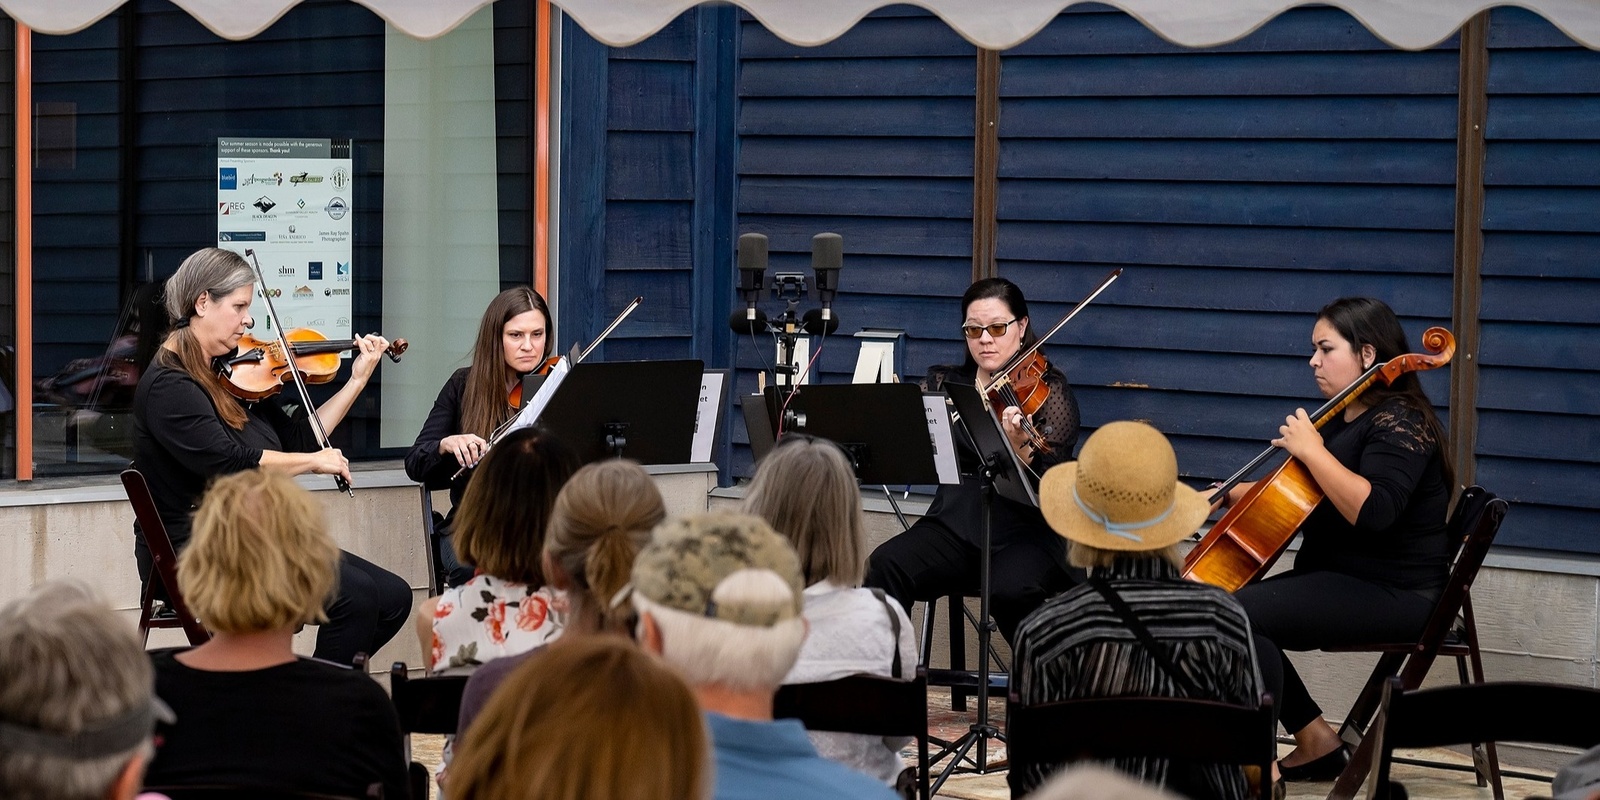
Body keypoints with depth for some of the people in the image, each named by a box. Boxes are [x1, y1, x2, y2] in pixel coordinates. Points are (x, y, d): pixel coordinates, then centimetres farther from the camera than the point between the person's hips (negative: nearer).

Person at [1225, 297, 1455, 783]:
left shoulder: (1399, 424, -15)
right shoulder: (1344, 421, 16)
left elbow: (1372, 511, -31)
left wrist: (1312, 450, -26)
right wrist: (1232, 494, 14)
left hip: (1391, 595, -11)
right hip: (1338, 580, 11)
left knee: (1238, 613, -25)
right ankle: (1316, 742, 9)